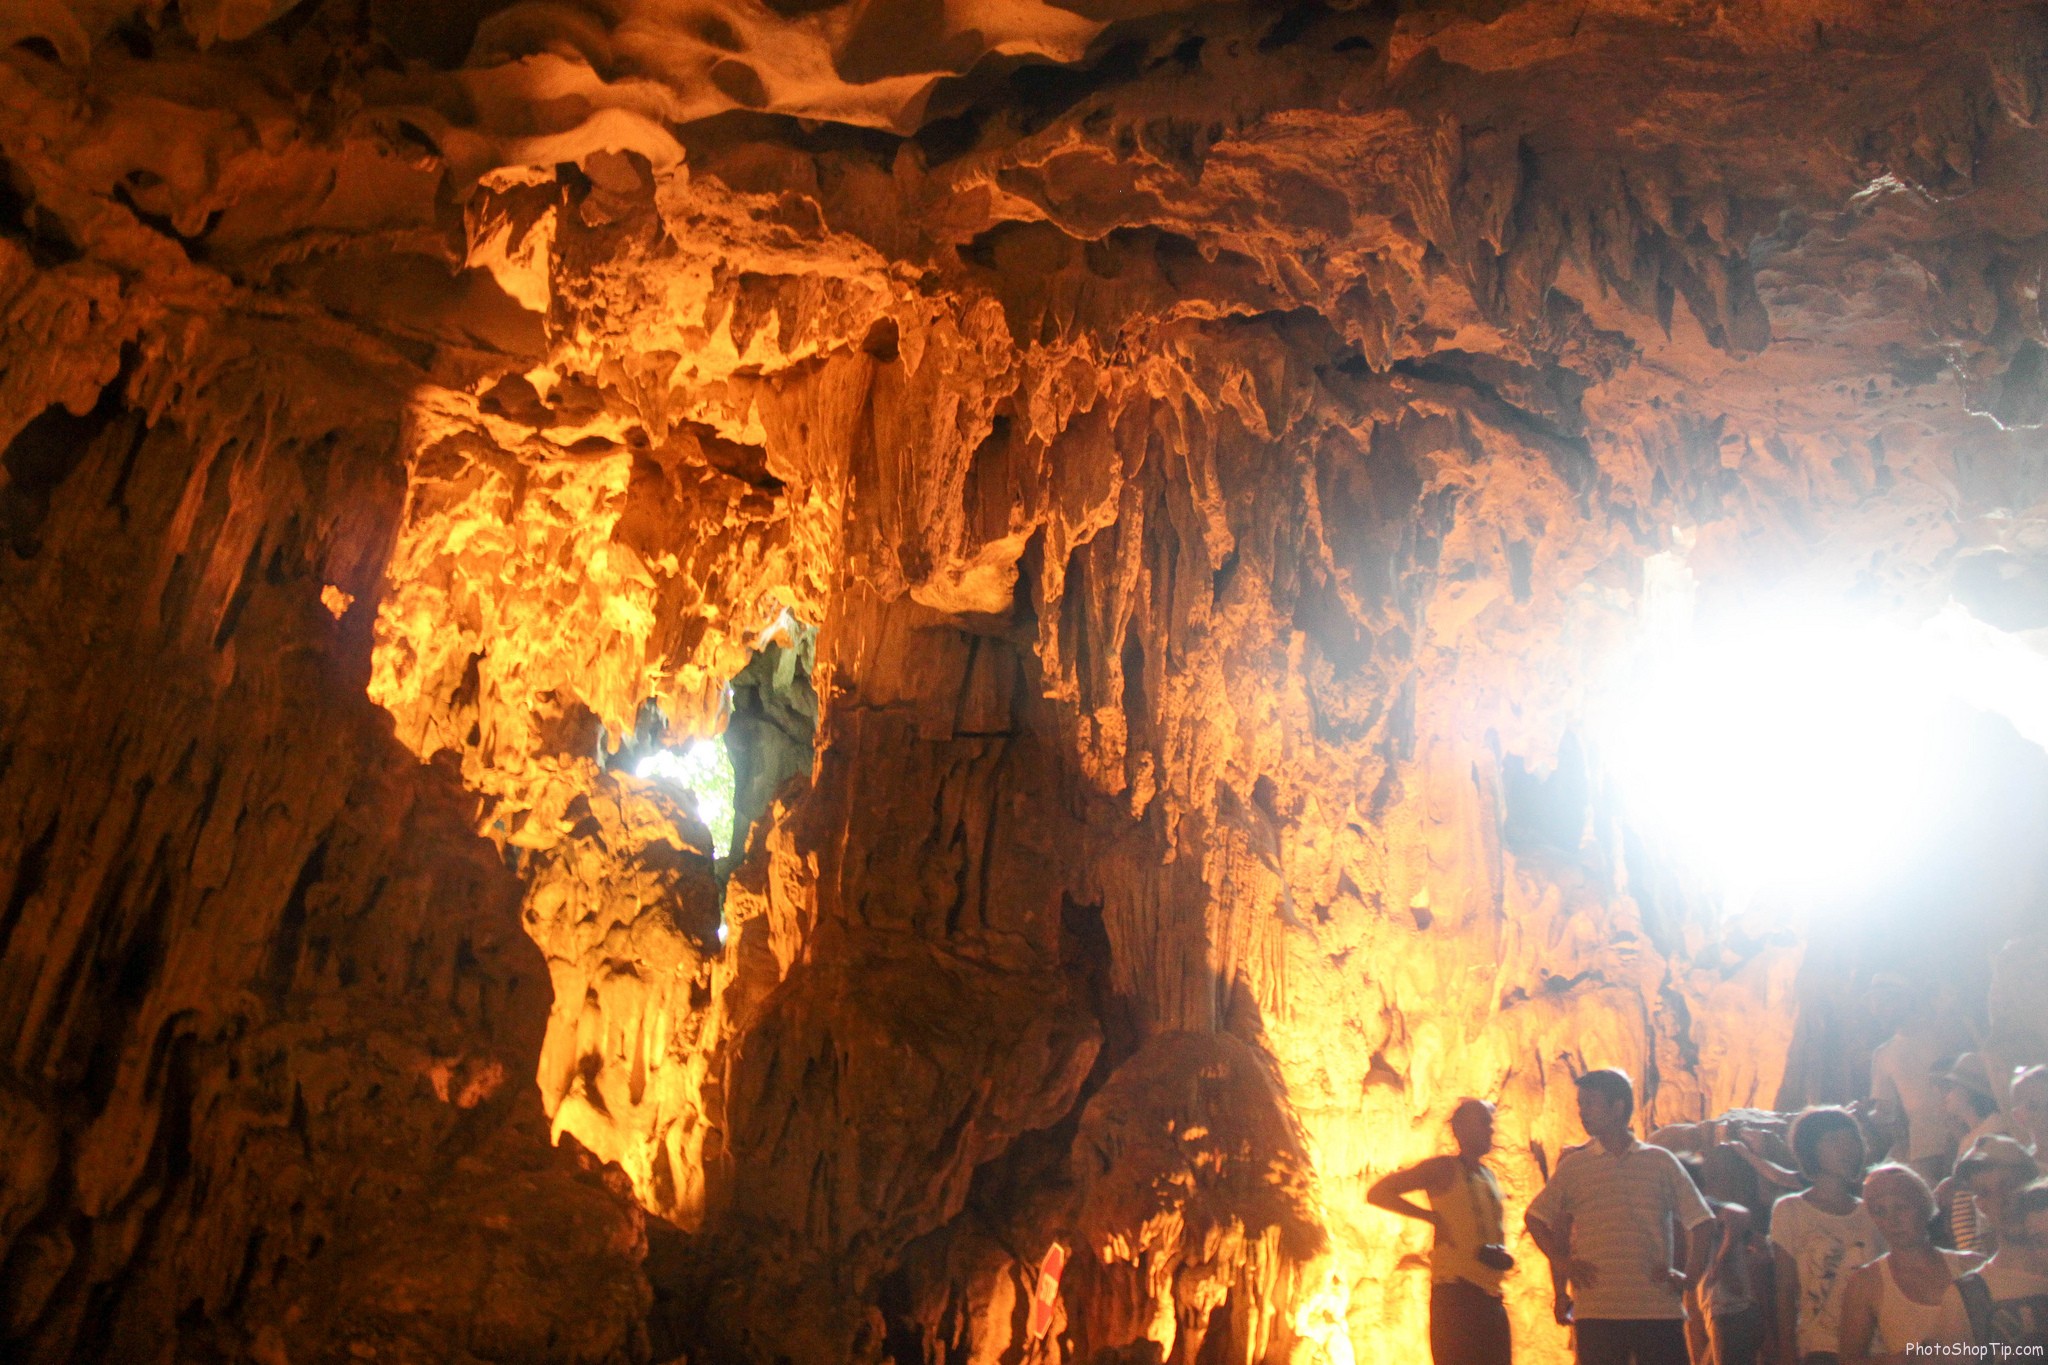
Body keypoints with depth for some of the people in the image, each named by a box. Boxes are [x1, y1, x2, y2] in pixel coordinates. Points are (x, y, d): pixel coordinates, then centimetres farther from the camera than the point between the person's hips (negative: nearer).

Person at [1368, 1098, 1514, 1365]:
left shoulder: (1490, 1177, 18)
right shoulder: (1444, 1168, -3)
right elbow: (1377, 1193, -8)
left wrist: (1501, 1252, 8)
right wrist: (1432, 1216, -12)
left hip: (1490, 1295, 7)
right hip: (1455, 1290, -7)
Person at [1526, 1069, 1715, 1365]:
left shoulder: (1661, 1161, 8)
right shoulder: (1573, 1165, 7)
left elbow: (1702, 1222, 11)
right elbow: (1536, 1218, 12)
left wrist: (1688, 1277, 1)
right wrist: (1561, 1263, 0)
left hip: (1660, 1308, 0)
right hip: (1596, 1311, 0)